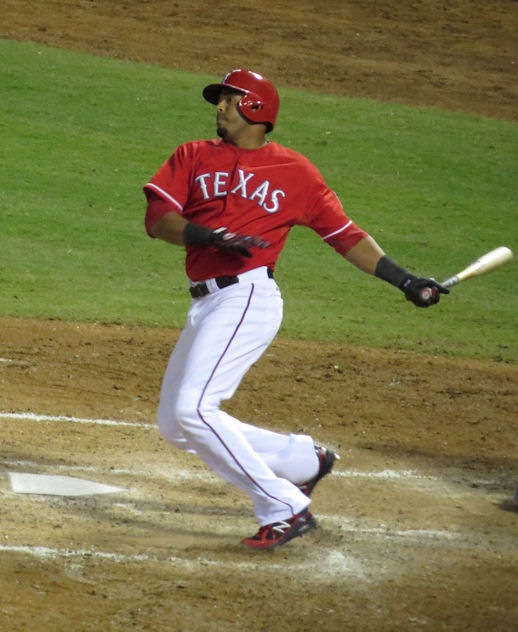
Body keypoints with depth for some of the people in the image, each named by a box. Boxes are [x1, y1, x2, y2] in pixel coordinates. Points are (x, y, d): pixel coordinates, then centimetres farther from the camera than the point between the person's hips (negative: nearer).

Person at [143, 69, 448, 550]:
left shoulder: (293, 170, 6)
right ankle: (305, 460, 19)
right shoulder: (193, 157, 13)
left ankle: (284, 509, -13)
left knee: (193, 410, -20)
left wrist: (405, 280, 4)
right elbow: (158, 219, 0)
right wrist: (211, 236, -18)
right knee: (174, 425, 8)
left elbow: (344, 234, 10)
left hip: (247, 298, -7)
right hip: (205, 306, 7)